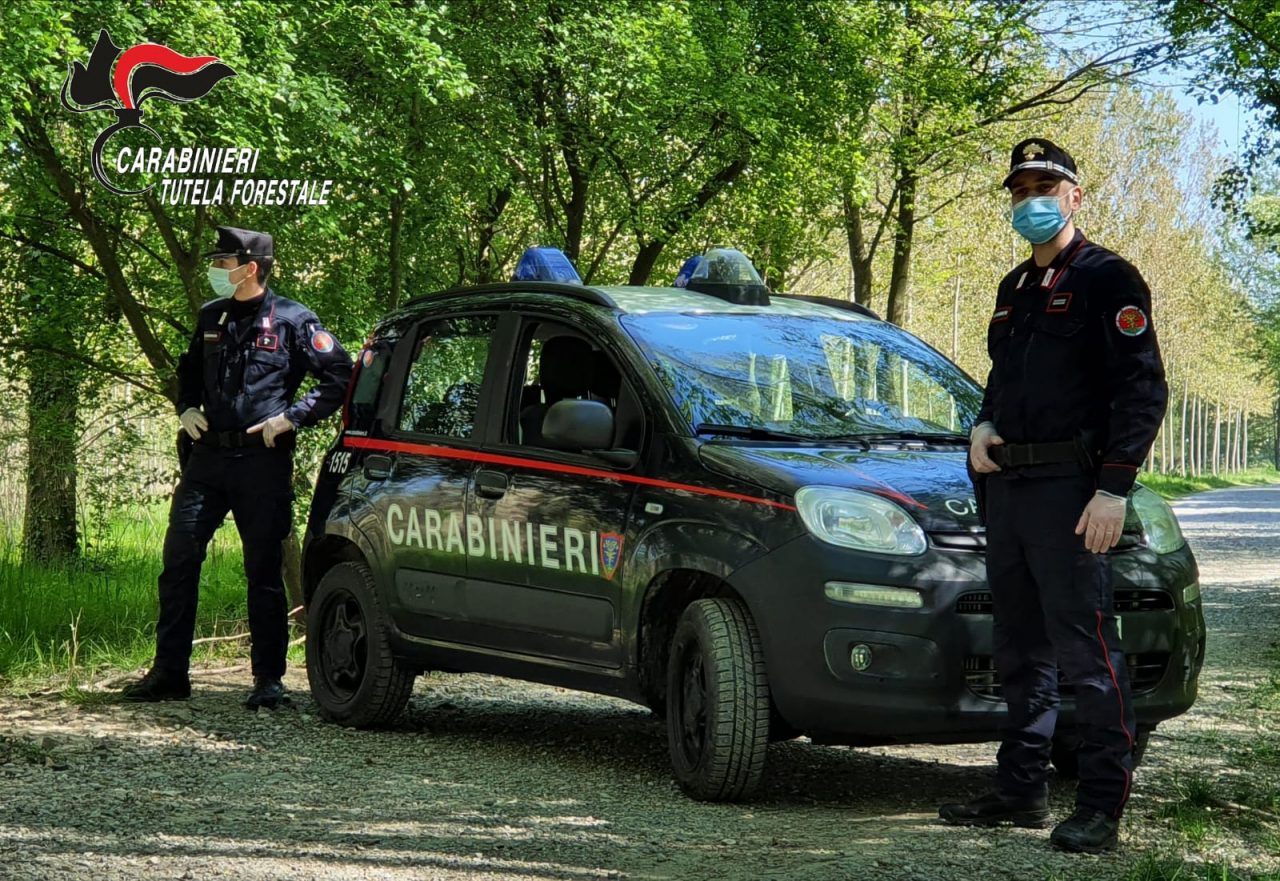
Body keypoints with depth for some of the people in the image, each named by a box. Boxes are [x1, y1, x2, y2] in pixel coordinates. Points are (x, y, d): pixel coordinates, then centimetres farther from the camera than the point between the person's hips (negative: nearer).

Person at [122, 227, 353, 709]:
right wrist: (187, 409, 10)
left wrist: (290, 417, -11)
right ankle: (168, 672, 8)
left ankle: (268, 678, 8)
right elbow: (188, 371, 29)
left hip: (263, 461, -5)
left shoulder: (292, 320, -4)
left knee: (264, 570, 1)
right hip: (208, 455, 5)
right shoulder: (212, 317, 12)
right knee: (179, 559, 1)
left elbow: (339, 375, -5)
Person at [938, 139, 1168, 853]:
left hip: (1069, 489, -9)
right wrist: (983, 426, 10)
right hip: (1007, 487, 9)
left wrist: (1114, 488, -18)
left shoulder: (1105, 278, -5)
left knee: (1086, 649, -10)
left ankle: (1103, 804, -7)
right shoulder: (1015, 291, 20)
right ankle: (1023, 789, 21)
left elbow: (1143, 388, -12)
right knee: (1021, 651, 13)